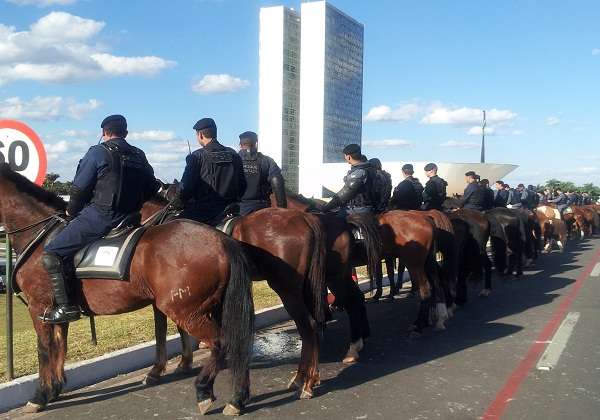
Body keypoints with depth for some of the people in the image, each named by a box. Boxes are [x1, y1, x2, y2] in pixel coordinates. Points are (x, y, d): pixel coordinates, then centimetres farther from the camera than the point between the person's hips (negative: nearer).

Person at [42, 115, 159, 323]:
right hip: (129, 218, 8)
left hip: (99, 217, -8)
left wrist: (71, 212, 13)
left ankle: (66, 307, -12)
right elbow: (152, 190, 20)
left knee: (51, 255, -4)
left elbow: (79, 189, -4)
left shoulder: (98, 152, -5)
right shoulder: (139, 156, 14)